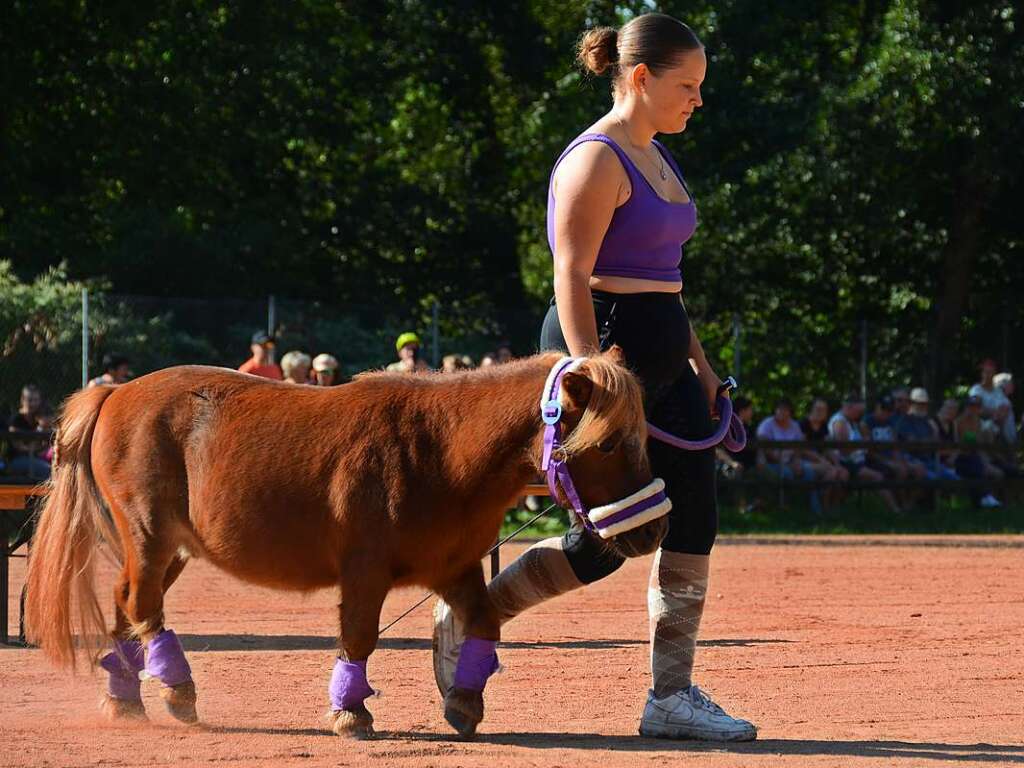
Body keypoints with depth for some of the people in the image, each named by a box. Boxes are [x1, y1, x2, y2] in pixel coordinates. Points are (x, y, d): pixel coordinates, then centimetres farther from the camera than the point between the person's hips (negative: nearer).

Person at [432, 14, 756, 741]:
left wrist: (697, 360, 20)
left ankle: (672, 694, 4)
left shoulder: (656, 158, 16)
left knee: (694, 520, 1)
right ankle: (465, 620, 10)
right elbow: (572, 278, -19)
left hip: (660, 357, 9)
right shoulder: (597, 161, -13)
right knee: (608, 541, -7)